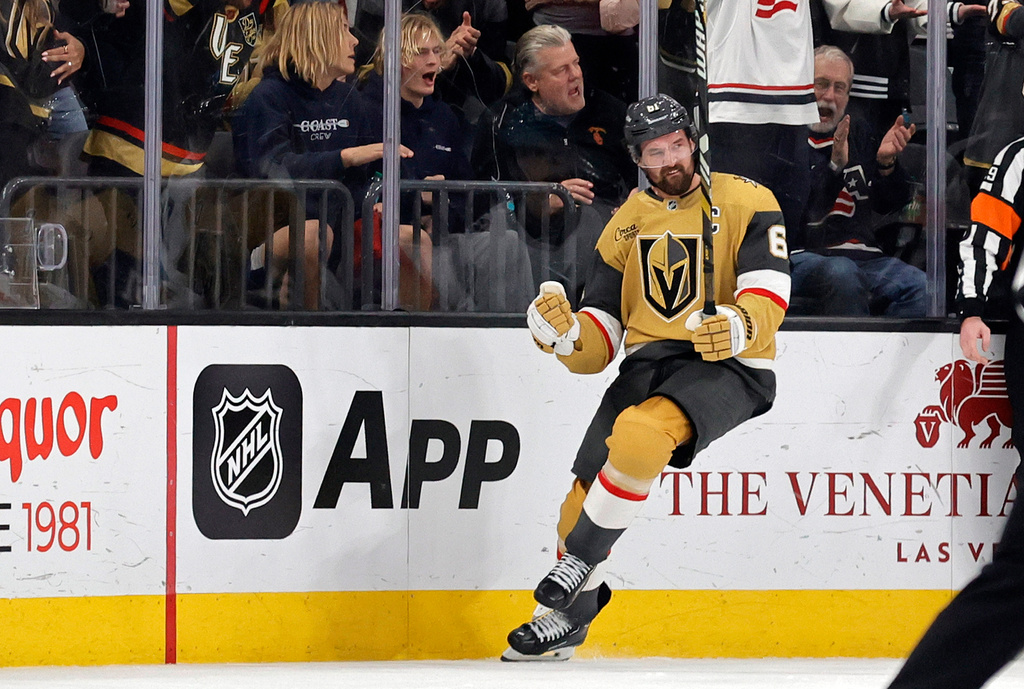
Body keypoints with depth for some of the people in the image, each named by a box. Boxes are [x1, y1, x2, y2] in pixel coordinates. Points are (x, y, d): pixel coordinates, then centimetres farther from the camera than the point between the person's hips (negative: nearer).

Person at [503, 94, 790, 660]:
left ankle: (580, 559, -16)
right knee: (583, 498, -8)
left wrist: (739, 326, -32)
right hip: (647, 364, 5)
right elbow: (598, 346, 12)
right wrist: (566, 336, -11)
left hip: (728, 366, -5)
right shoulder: (625, 227, 15)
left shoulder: (745, 203, 2)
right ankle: (570, 615, 18)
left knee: (641, 435, -35)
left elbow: (768, 290, -10)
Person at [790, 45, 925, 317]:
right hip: (802, 256, -5)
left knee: (921, 287, -23)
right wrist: (834, 166, -23)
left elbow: (888, 204, 16)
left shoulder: (857, 131, 22)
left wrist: (886, 163, -4)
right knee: (841, 273, -39)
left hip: (864, 257, 5)